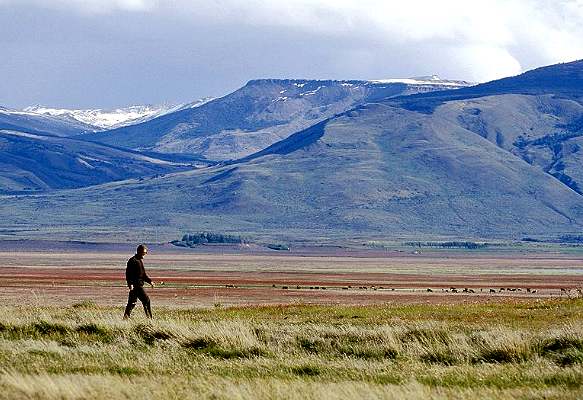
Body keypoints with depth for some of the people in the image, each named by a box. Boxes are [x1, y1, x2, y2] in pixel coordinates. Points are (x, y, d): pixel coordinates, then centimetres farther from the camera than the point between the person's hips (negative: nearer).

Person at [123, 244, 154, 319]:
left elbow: (143, 273, 27)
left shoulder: (140, 260, 19)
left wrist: (150, 281, 17)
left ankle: (126, 317, 13)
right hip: (135, 284, -10)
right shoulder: (133, 260, -11)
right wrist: (130, 283, -24)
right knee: (146, 300, -10)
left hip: (139, 284, 10)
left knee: (132, 302, 11)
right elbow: (128, 273, -16)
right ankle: (149, 317, -7)